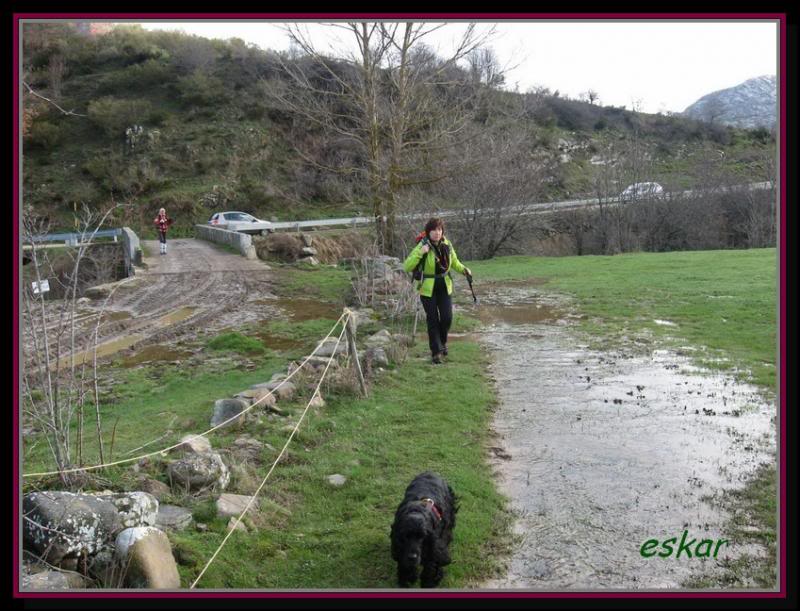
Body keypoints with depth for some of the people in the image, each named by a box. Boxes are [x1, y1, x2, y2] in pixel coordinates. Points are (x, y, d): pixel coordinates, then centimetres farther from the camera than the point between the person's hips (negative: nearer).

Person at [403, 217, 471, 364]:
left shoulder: (447, 245, -2)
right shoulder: (422, 246, -15)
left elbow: (454, 262, 16)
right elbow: (407, 267, -21)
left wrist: (464, 269, -3)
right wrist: (420, 253, -31)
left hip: (444, 287, 4)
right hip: (428, 288, -3)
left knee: (447, 318, -2)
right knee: (433, 320, 0)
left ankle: (442, 342, 28)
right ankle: (435, 352, 13)